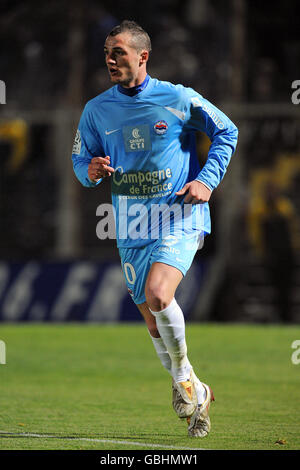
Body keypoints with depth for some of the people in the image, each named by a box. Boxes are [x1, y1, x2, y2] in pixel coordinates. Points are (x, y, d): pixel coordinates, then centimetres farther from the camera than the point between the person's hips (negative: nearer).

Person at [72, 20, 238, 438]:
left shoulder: (178, 99, -6)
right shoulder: (96, 110, 3)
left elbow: (226, 132, 5)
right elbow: (80, 158, 12)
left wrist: (207, 181, -7)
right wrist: (90, 171, -12)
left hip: (180, 219, -5)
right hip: (132, 229, 5)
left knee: (157, 296, -28)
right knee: (154, 324, 8)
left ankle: (182, 373, -5)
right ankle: (196, 394, 29)